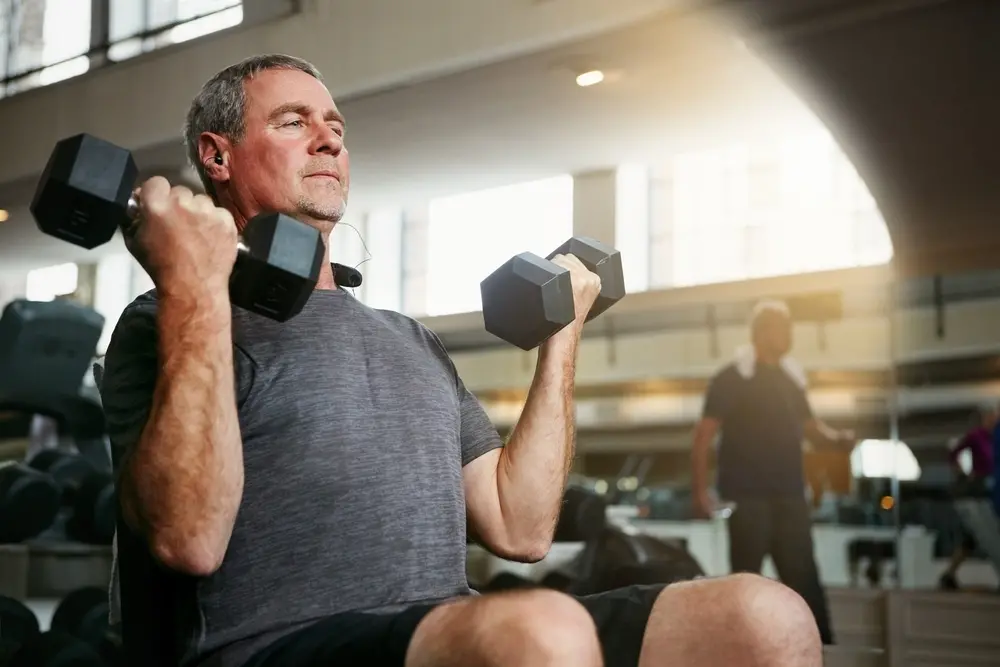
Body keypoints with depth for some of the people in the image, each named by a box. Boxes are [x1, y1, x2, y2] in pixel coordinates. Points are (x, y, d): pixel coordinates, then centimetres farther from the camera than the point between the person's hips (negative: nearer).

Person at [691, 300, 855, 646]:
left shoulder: (792, 378, 14)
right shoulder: (732, 378, -5)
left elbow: (809, 427, 21)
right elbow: (704, 435, -8)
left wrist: (837, 439, -2)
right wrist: (700, 490, -16)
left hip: (790, 495, 6)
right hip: (747, 496, -6)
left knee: (804, 576, 5)